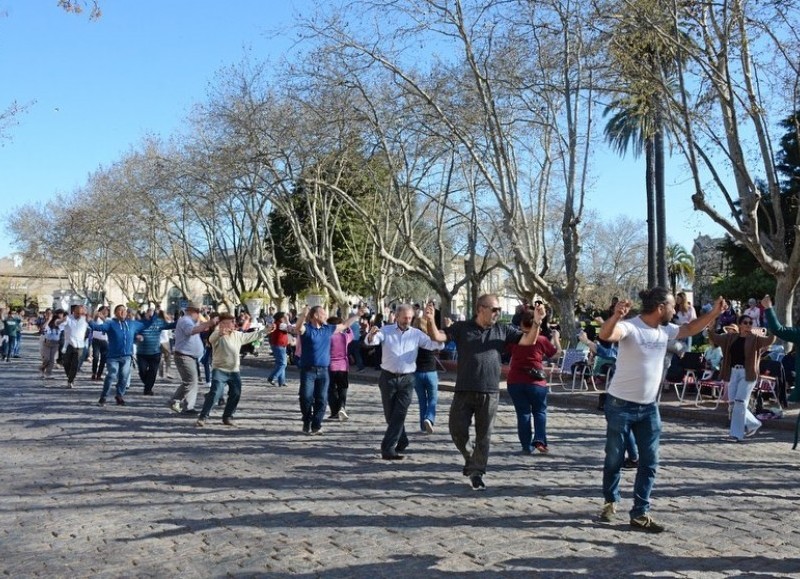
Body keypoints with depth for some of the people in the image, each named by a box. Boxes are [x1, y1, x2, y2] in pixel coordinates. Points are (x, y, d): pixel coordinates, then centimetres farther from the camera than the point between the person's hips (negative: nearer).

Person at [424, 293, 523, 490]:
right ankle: (470, 457, 32)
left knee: (484, 435, 5)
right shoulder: (462, 328, 2)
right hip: (464, 391, -1)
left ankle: (477, 473, 17)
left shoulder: (503, 330, 7)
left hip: (490, 392, 1)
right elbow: (437, 336, -6)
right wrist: (431, 321, -27)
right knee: (457, 429, 4)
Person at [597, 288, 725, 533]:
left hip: (649, 407, 7)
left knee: (649, 462, 5)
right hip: (621, 405, -7)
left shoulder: (666, 329, 4)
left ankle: (640, 514, 13)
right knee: (614, 459, 9)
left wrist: (714, 313, 12)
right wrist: (615, 316, -62)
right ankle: (610, 502, 30)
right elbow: (606, 335, -41)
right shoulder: (630, 327, -21)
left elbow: (690, 329, 22)